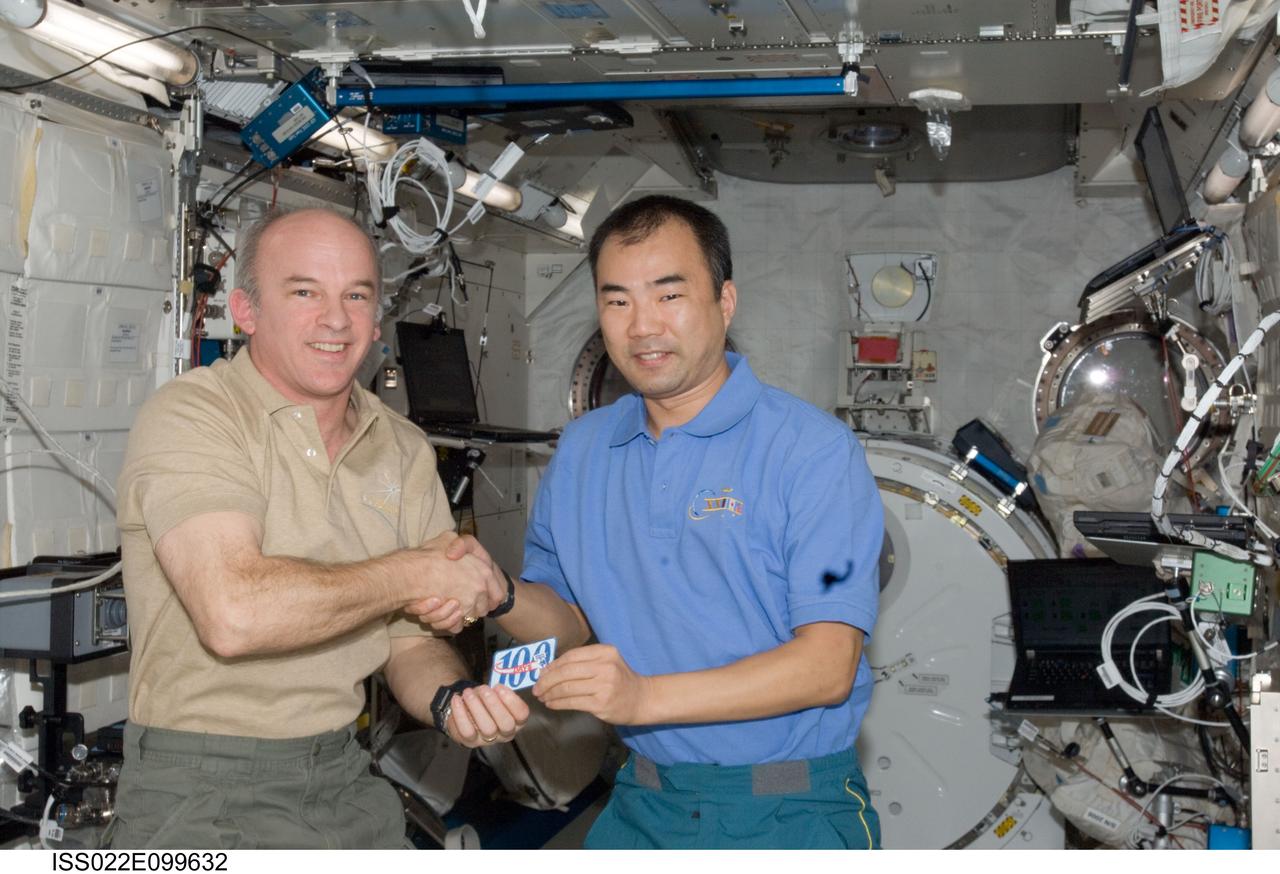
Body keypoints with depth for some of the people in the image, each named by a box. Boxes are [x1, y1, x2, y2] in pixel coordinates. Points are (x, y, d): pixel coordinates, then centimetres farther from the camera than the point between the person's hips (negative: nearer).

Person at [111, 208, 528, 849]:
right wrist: (415, 572, -17)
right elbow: (234, 614, -28)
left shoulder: (405, 451, 6)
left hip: (343, 774, 6)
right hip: (203, 796, -5)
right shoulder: (191, 414, -13)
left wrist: (453, 698, -15)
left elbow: (409, 640, 8)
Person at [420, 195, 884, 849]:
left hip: (789, 817, -4)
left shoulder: (813, 449, -13)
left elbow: (828, 665, -19)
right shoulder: (580, 450, 7)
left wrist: (646, 696, -29)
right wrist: (501, 597, -8)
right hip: (642, 805, 5)